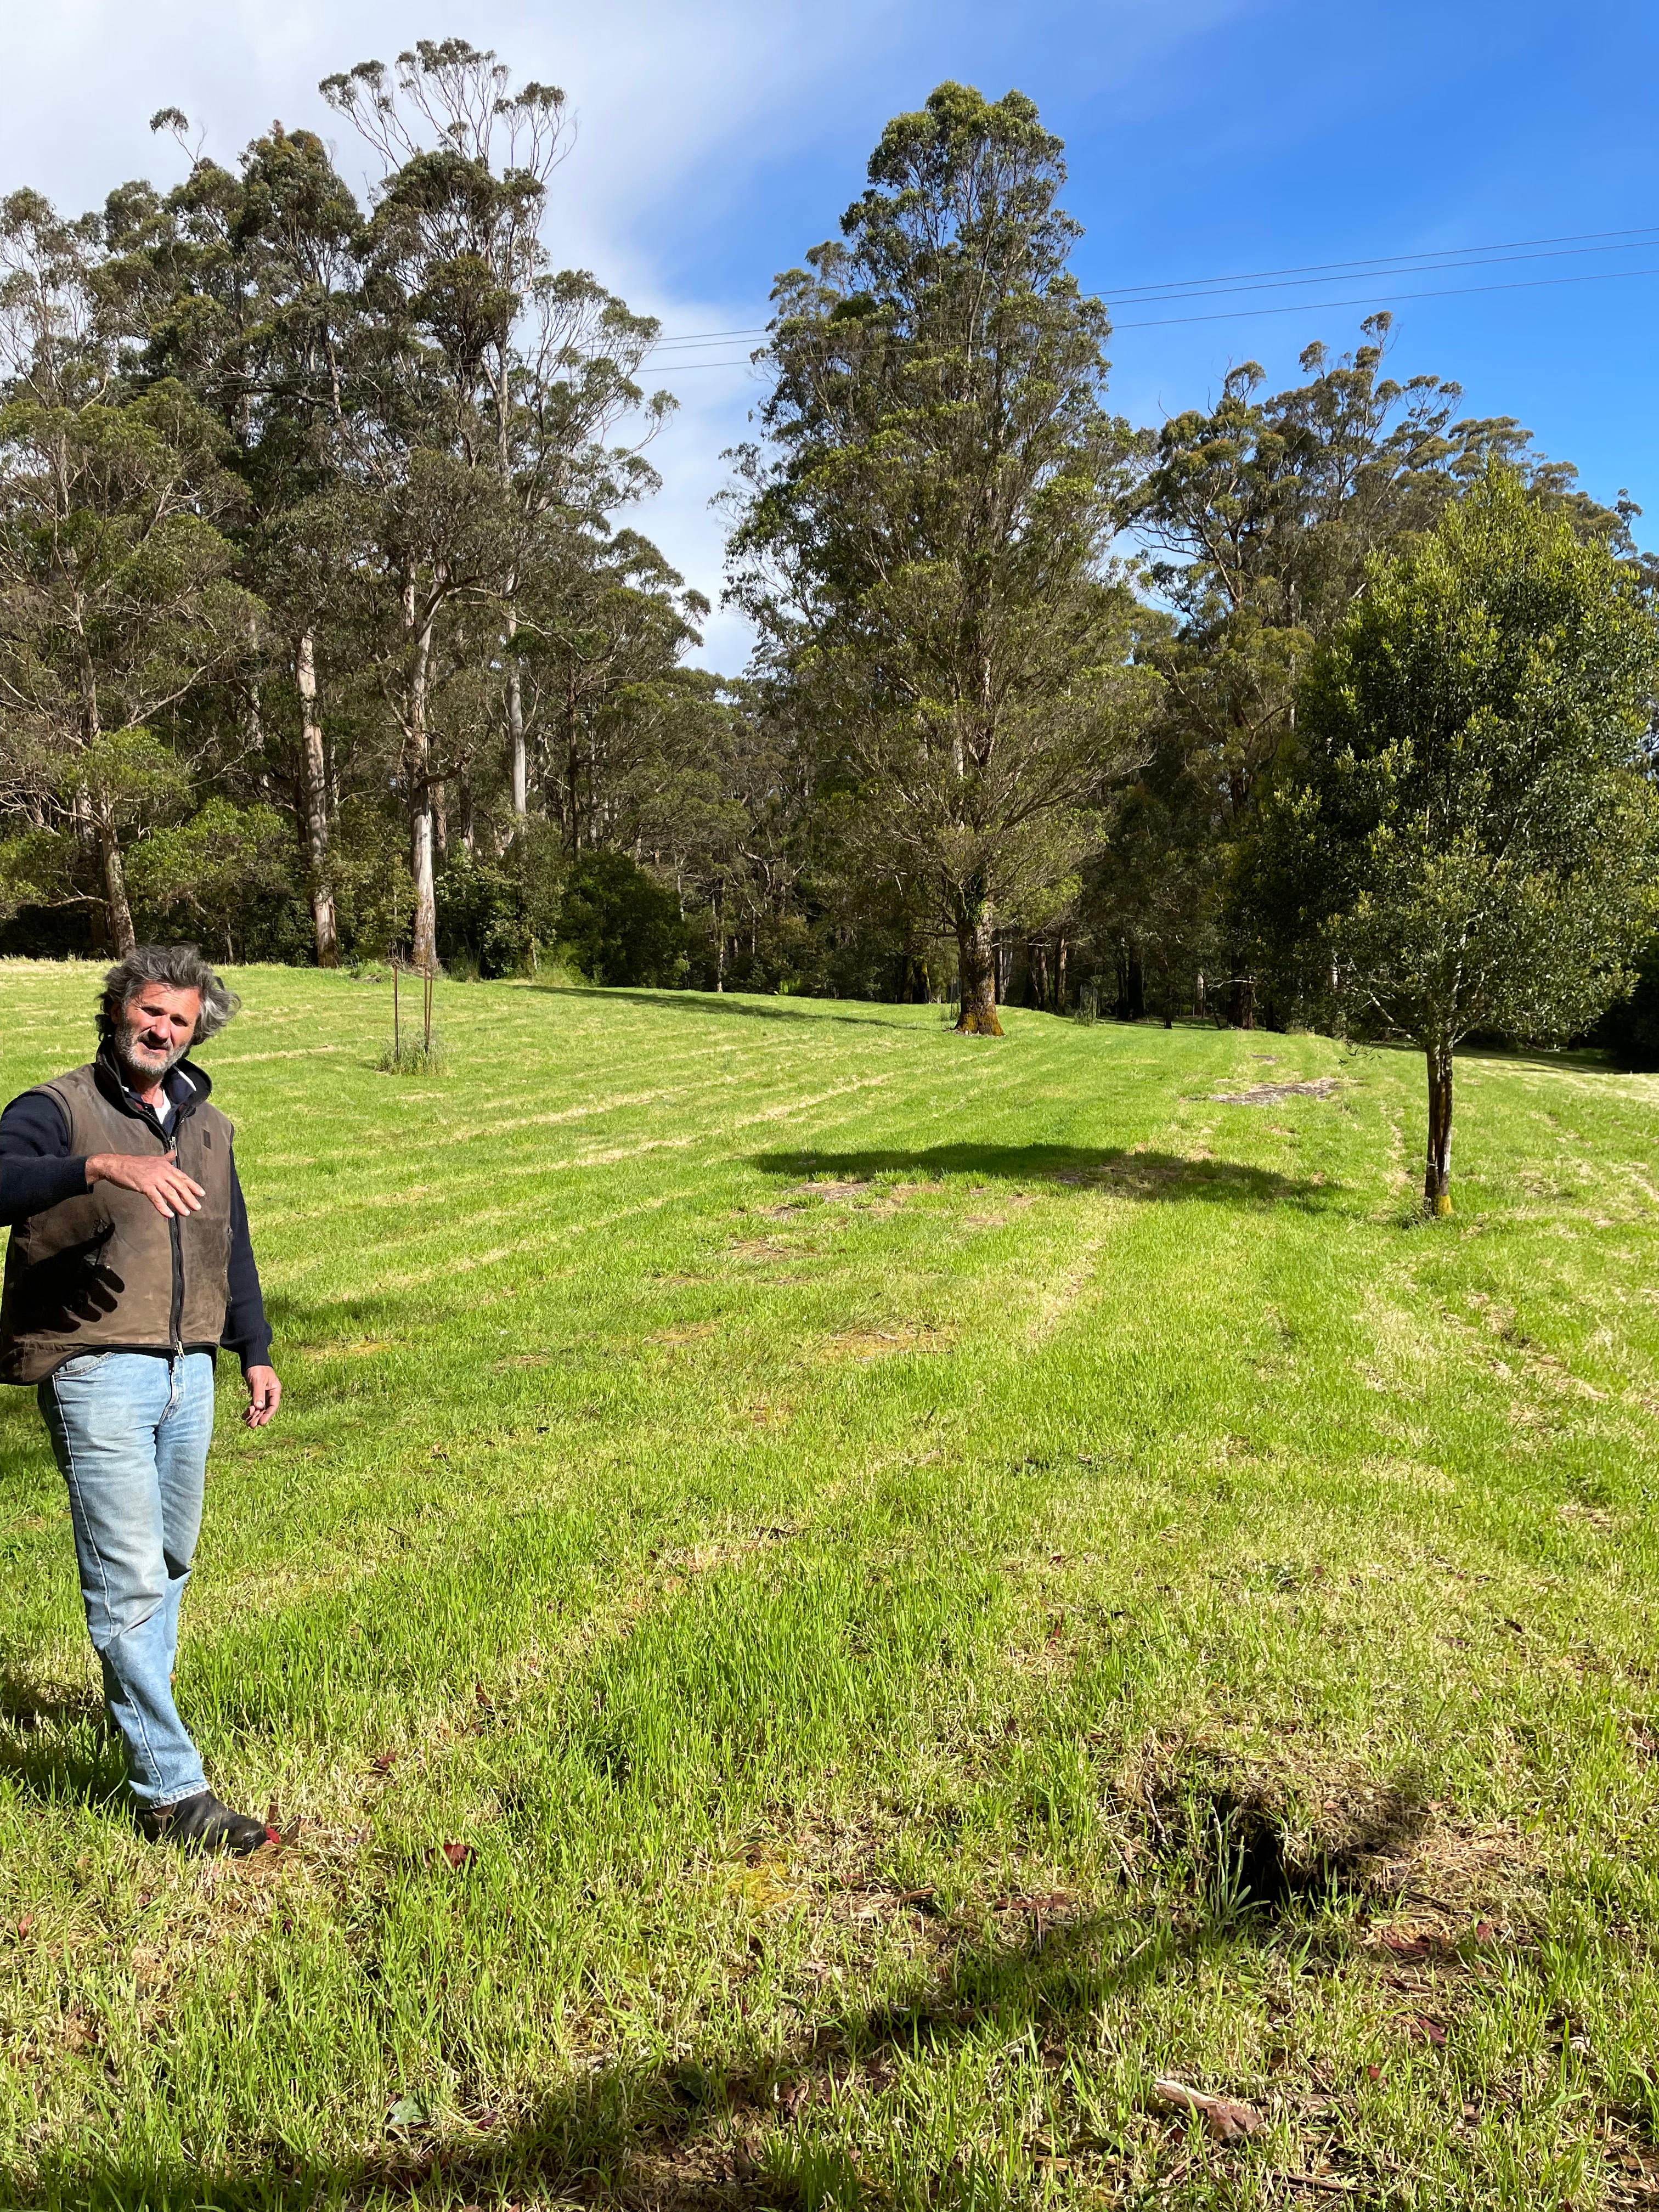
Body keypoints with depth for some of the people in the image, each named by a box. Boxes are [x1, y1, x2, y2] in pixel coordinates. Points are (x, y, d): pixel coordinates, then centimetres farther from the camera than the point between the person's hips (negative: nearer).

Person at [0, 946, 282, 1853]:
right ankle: (170, 1788, -2)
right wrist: (106, 1167, -41)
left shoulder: (207, 1126, 15)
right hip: (97, 1375, -6)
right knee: (130, 1582, -7)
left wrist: (255, 1352, 20)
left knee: (170, 1566, 18)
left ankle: (138, 1709, 39)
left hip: (188, 1373, 7)